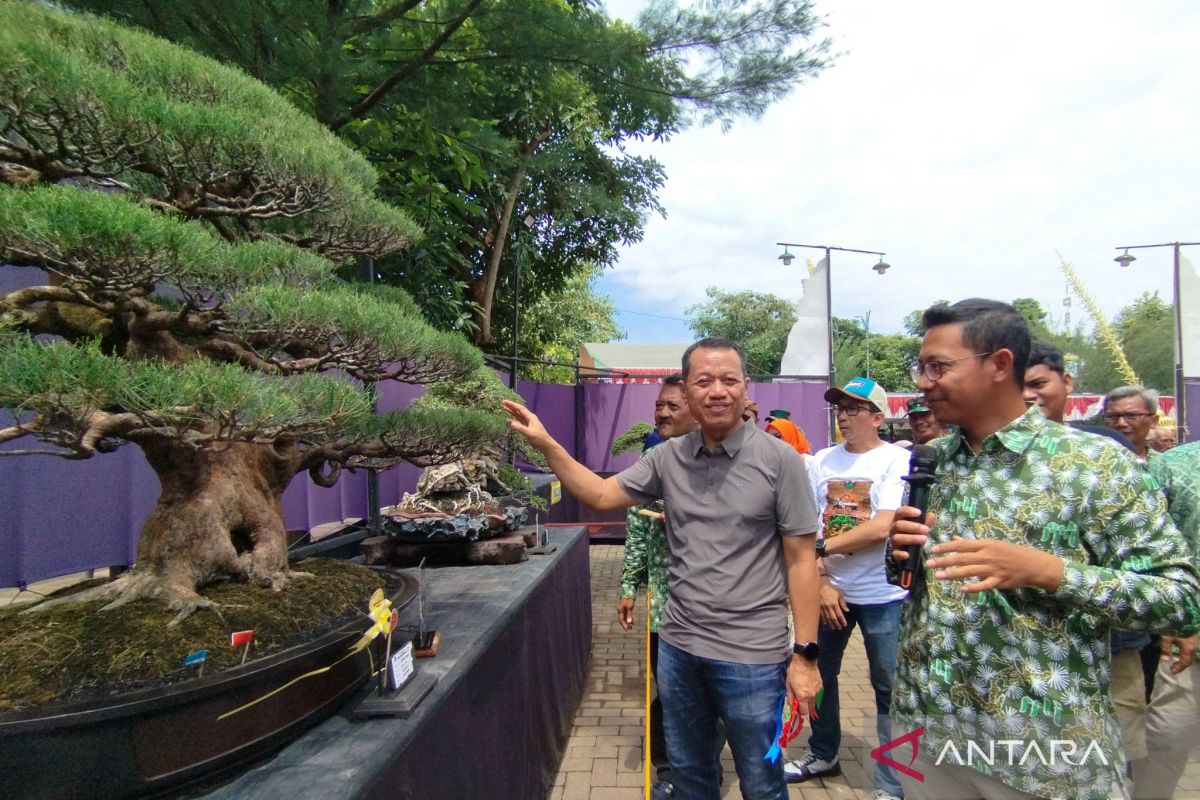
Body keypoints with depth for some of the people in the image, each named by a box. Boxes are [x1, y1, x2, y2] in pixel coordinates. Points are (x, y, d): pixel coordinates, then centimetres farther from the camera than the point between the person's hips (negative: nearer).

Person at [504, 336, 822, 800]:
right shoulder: (668, 457, 0)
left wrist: (805, 653, -10)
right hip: (677, 646, 4)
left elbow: (801, 559, -9)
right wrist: (545, 443, -6)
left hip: (752, 656, -4)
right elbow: (600, 496, 4)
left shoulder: (780, 460, -11)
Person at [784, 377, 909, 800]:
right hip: (829, 590, 5)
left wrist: (823, 547, -13)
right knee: (818, 673, 17)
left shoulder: (898, 460, -11)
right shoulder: (822, 461, 2)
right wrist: (821, 581, -8)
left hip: (882, 595, -5)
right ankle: (822, 755, 39)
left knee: (888, 688, 6)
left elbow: (880, 529, -21)